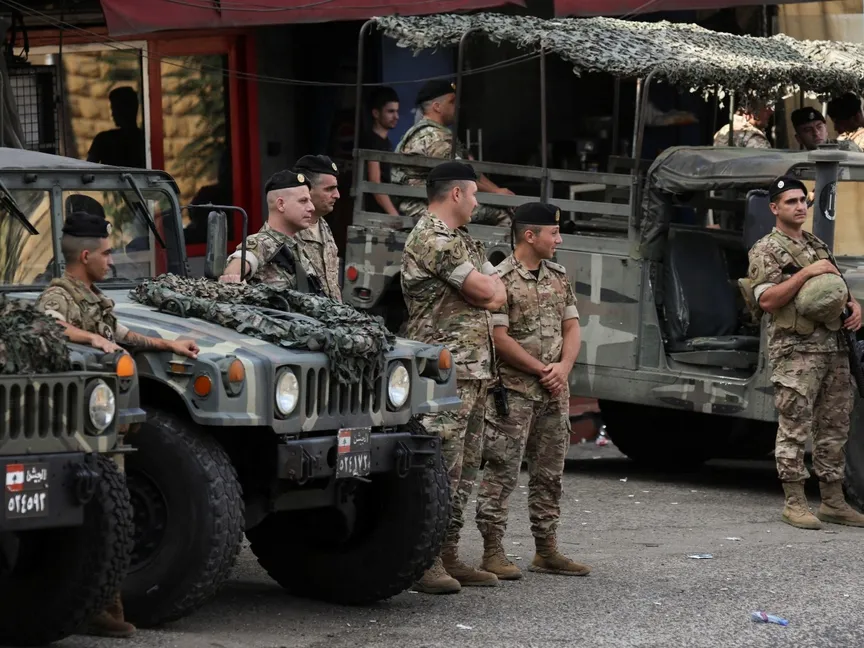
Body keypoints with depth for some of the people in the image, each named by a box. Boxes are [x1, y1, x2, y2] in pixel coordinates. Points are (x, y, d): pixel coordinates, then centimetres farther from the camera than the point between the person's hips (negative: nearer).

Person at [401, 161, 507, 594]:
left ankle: (448, 555, 14)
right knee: (442, 465, -13)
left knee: (465, 466, 10)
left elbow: (499, 294, 14)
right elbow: (485, 292, -15)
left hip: (475, 369, 10)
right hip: (446, 369, -10)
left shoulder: (463, 241, 21)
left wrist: (483, 291, -5)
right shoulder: (431, 238, -11)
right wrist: (485, 288, 6)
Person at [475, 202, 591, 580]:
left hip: (554, 392, 7)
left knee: (549, 473, 11)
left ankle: (546, 550, 19)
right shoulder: (501, 279, -10)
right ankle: (493, 551, -4)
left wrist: (563, 368, -6)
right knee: (502, 472, -7)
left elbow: (571, 328, 12)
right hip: (513, 391, -7)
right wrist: (541, 370, -12)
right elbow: (499, 337, -14)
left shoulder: (559, 277, 13)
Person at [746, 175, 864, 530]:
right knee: (795, 427, -6)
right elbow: (766, 300, -14)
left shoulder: (818, 247, 20)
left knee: (834, 427, 9)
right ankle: (795, 503, -3)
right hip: (795, 351, -7)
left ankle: (833, 502, 16)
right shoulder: (766, 250, -2)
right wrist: (805, 273, -19)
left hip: (833, 347, 7)